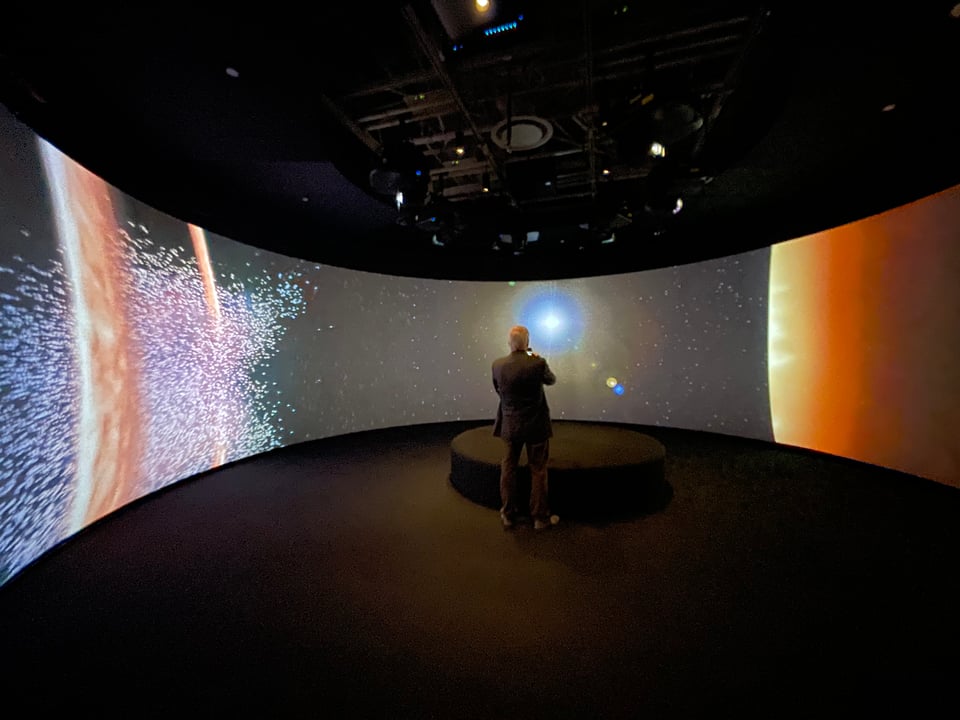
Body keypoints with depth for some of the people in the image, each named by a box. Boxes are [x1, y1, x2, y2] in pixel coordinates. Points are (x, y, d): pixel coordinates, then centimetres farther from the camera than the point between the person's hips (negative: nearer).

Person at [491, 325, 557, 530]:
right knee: (538, 471, 12)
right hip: (536, 426, -2)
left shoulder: (497, 365, -10)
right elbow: (551, 380, 5)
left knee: (508, 469, 16)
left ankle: (508, 515, 28)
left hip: (510, 425, 2)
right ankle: (540, 517, 23)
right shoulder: (538, 364, -17)